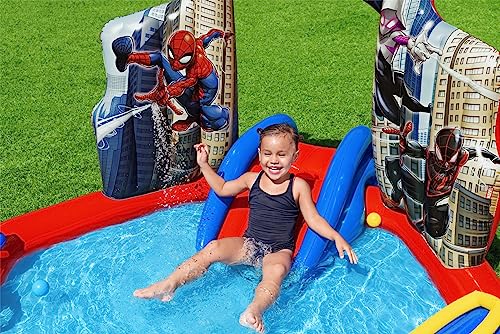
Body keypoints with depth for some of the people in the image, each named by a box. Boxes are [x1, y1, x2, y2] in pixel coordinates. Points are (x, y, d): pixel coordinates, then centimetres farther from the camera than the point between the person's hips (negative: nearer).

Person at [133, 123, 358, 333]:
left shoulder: (298, 186, 1)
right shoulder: (251, 179, 9)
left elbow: (314, 219, 0)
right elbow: (222, 189, 23)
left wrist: (337, 237, -14)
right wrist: (204, 165, 18)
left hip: (279, 250, -3)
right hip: (248, 244, 3)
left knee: (276, 270, -37)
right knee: (213, 248, -22)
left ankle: (254, 311, -59)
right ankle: (168, 285, -26)